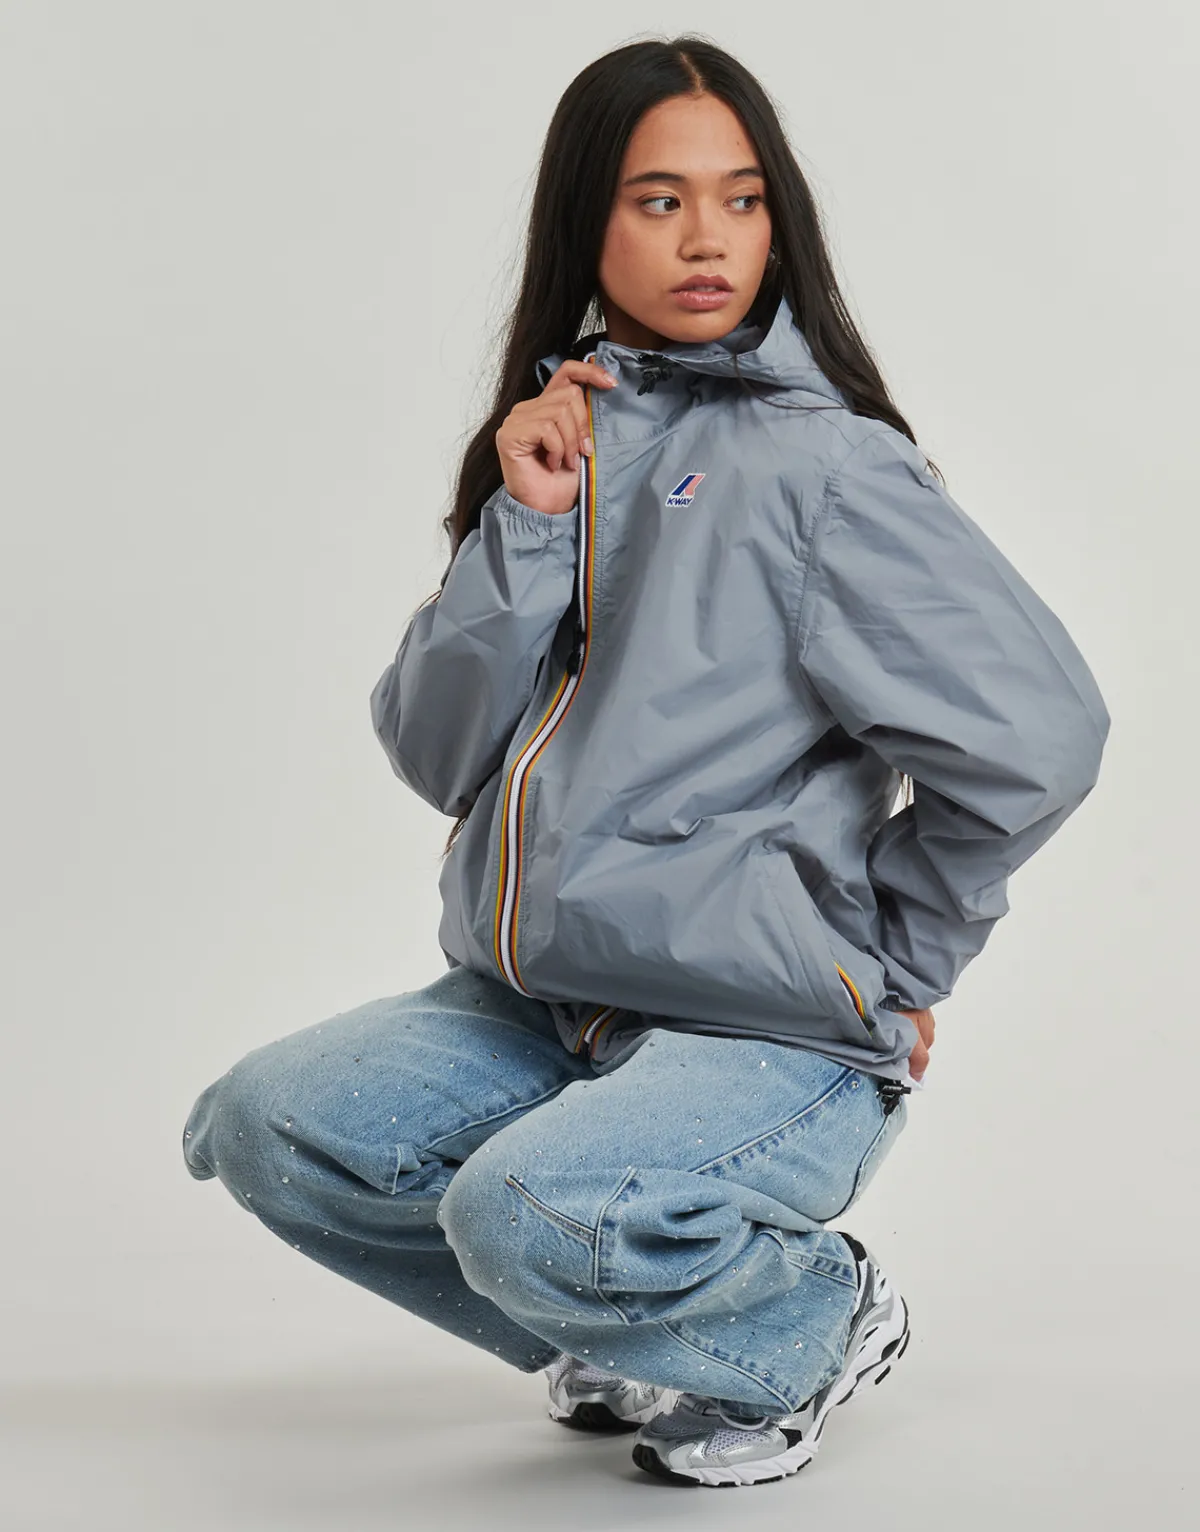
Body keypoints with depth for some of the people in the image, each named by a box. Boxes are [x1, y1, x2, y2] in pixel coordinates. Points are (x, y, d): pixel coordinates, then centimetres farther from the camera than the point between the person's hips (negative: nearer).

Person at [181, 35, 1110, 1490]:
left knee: (532, 1217, -31)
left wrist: (887, 964, -5)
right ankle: (634, 1332, 10)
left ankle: (814, 1317, 3)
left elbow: (1034, 730, -16)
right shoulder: (549, 443, 12)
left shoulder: (820, 459, -7)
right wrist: (525, 530, -8)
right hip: (532, 1009, 7)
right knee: (267, 1125, -9)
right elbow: (435, 753, 4)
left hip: (772, 1036, -7)